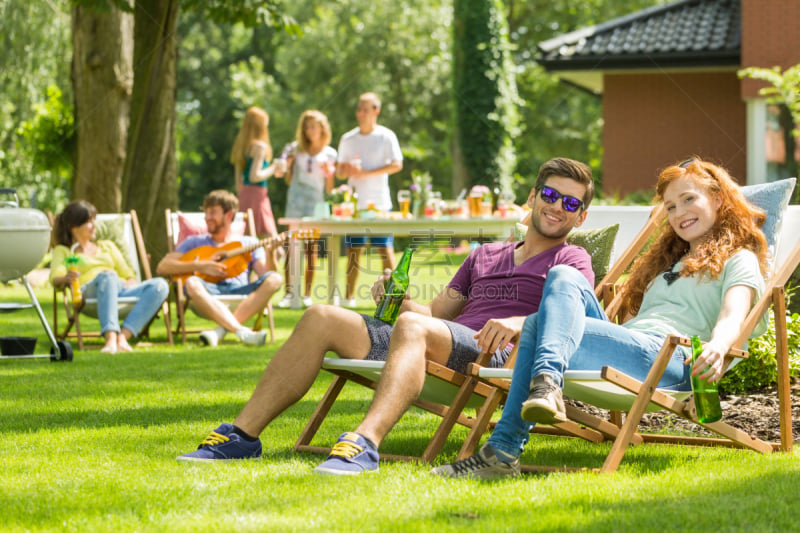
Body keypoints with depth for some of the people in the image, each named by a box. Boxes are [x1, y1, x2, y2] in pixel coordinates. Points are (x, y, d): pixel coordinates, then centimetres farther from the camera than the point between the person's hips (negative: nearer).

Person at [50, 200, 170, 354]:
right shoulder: (62, 251, 23)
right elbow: (55, 278, 2)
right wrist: (67, 278, -23)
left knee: (160, 285, -26)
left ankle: (123, 336, -42)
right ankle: (111, 338, -59)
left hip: (121, 289, 5)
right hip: (89, 292, -5)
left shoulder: (107, 246, 36)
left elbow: (129, 276, 26)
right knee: (108, 277, -40)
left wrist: (129, 284, 1)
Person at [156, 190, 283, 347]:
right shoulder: (195, 243, 24)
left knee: (275, 279, -27)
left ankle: (220, 331, -38)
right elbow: (162, 267, 10)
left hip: (241, 295, 1)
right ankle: (243, 332, -46)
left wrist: (270, 254, -11)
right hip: (210, 295, -1)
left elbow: (265, 274, 10)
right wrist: (198, 266, -3)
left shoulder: (249, 243, 25)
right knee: (192, 284, -35)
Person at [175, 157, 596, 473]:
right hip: (442, 346, 6)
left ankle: (364, 444, -60)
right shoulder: (485, 255, 35)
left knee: (413, 327, -38)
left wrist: (517, 323, -25)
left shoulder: (571, 261, 16)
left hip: (490, 352, -6)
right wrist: (398, 300, 8)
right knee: (322, 317, -10)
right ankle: (243, 435, -16)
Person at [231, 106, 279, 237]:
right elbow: (255, 176, -17)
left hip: (244, 193, 8)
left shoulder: (241, 146, 14)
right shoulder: (260, 146, -10)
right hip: (257, 193, -8)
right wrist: (274, 168, -6)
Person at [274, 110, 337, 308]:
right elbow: (289, 180, 13)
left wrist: (328, 172, -10)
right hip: (296, 199, 1)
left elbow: (329, 189, 7)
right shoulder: (296, 149, 11)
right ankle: (288, 293, -4)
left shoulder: (329, 154, 7)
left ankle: (307, 295, 3)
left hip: (316, 202, -1)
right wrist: (287, 166, -4)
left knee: (311, 247, -1)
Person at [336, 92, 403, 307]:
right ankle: (349, 296, 6)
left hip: (379, 203, -3)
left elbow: (397, 165, -10)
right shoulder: (348, 139, 10)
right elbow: (339, 172, 13)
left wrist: (366, 173, -15)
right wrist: (346, 169, -12)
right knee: (353, 250, 3)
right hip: (354, 203, 3)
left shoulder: (386, 137, -2)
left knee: (385, 249, -7)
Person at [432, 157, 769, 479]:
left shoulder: (738, 259, 14)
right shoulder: (669, 258, 39)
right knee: (564, 277, -19)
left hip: (671, 361, -7)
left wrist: (717, 349, -29)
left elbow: (732, 318, -7)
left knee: (538, 326, -23)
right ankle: (547, 385, -40)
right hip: (628, 347, 7)